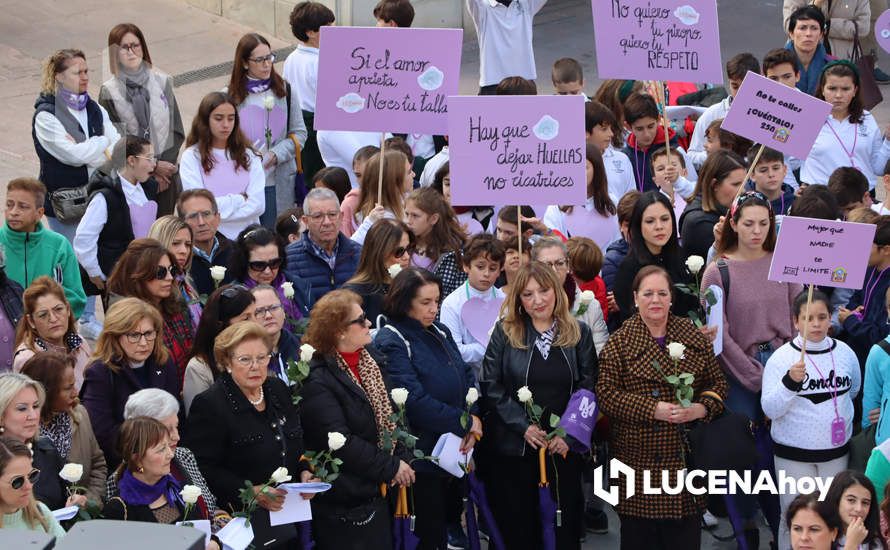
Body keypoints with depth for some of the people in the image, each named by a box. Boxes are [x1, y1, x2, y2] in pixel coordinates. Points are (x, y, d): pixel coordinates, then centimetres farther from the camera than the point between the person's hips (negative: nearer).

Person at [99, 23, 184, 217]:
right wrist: (152, 168, -10)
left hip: (165, 176, 2)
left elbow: (177, 132, 5)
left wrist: (159, 166, -7)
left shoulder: (162, 82, 5)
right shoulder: (109, 92, -2)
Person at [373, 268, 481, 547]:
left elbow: (467, 376, 10)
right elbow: (415, 401, -23)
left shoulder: (440, 332, 9)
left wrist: (473, 419, -9)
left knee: (451, 519, 17)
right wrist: (464, 423, -16)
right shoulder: (391, 343, -16)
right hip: (421, 455, -7)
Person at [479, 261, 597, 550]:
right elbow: (490, 385, -5)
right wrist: (524, 425, -13)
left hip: (564, 447, 1)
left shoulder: (579, 333, 5)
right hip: (513, 447, -1)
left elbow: (588, 387, 2)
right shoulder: (505, 331, 0)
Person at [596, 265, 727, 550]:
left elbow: (717, 383, 13)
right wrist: (654, 409, -17)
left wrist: (702, 408, -9)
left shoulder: (695, 338, 10)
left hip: (686, 459, 2)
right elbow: (607, 395, -8)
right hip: (639, 459, -2)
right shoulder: (619, 343, 0)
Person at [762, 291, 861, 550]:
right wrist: (790, 382, -28)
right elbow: (769, 410, -15)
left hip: (836, 452, 3)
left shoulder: (845, 353, 0)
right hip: (793, 454, -3)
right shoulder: (781, 358, -10)